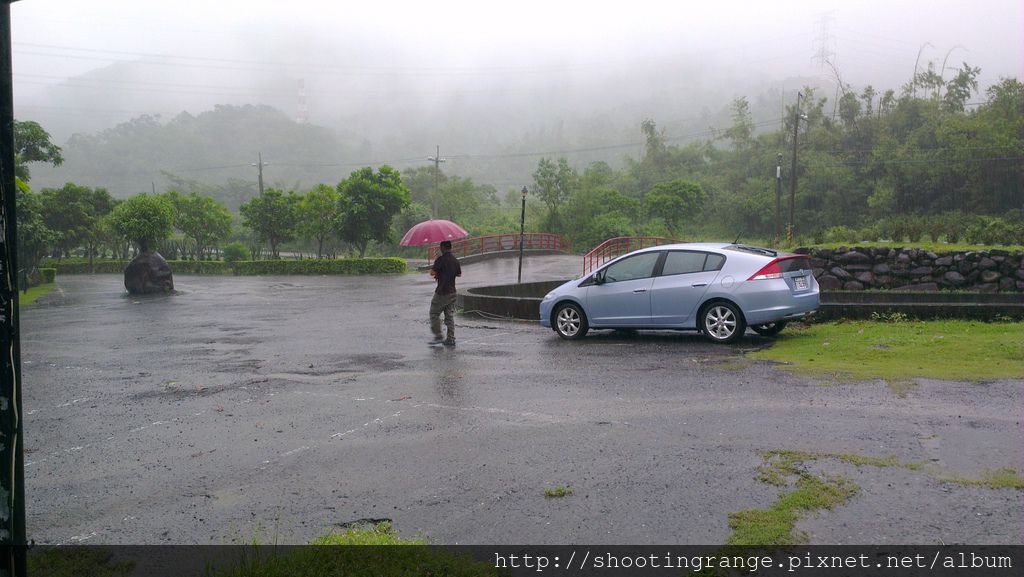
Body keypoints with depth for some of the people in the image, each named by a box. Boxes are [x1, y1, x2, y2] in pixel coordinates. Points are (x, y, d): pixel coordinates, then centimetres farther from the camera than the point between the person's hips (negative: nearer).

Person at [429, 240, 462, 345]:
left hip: (441, 292, -7)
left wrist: (437, 273, 1)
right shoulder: (455, 260, 7)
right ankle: (451, 339, 10)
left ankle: (439, 336, 2)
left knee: (434, 314, 6)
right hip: (452, 292, 7)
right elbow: (459, 274, 21)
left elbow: (432, 272, -20)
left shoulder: (441, 259, -15)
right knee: (450, 316, 10)